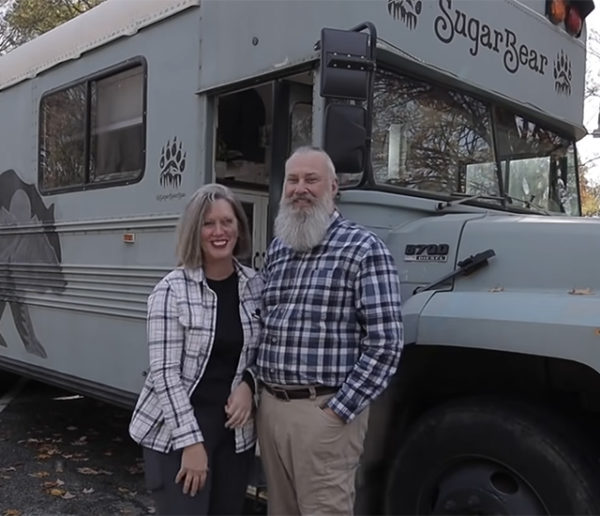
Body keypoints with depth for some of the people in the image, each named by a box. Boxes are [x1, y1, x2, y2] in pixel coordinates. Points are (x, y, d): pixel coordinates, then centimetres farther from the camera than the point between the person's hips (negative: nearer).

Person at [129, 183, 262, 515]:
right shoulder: (172, 290, -13)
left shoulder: (254, 285, 0)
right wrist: (191, 440, -16)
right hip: (176, 432, -5)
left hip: (236, 429, 5)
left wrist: (248, 385, -9)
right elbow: (164, 372, -14)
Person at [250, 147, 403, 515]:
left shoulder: (364, 249, -11)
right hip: (270, 405, 7)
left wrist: (339, 409, -16)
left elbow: (384, 343, -15)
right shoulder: (277, 249, 11)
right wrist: (251, 381, 8)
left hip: (324, 410, -6)